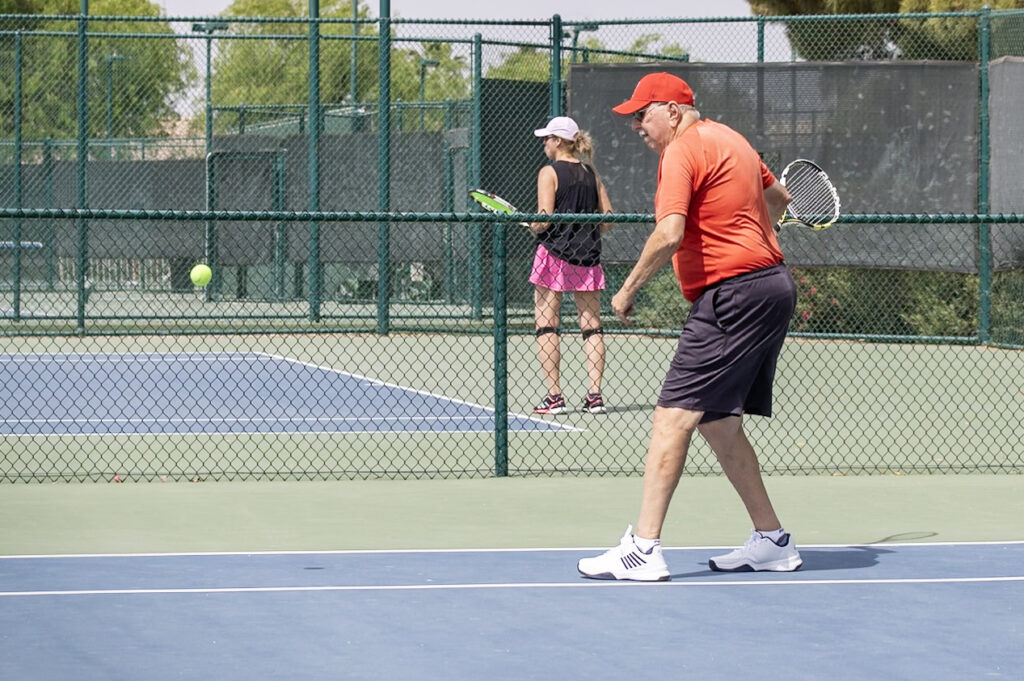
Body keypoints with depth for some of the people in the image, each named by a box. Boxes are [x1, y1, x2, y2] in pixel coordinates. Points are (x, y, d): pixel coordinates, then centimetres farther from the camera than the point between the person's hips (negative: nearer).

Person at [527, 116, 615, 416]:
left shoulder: (549, 172, -7)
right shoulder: (591, 173, 8)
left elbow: (544, 219, -15)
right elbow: (608, 219, 6)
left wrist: (533, 228, 6)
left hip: (554, 253, -5)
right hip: (588, 256, 5)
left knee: (546, 324, 1)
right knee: (591, 325, 6)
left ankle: (554, 396, -4)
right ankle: (595, 395, 1)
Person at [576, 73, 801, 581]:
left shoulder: (682, 152, -10)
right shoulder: (729, 140, 18)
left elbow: (669, 235, -22)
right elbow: (778, 198, 33)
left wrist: (628, 290, -12)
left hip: (733, 294, -10)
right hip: (772, 287, 10)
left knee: (673, 417, -13)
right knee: (718, 423, 15)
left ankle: (643, 549, -18)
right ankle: (772, 540, 19)